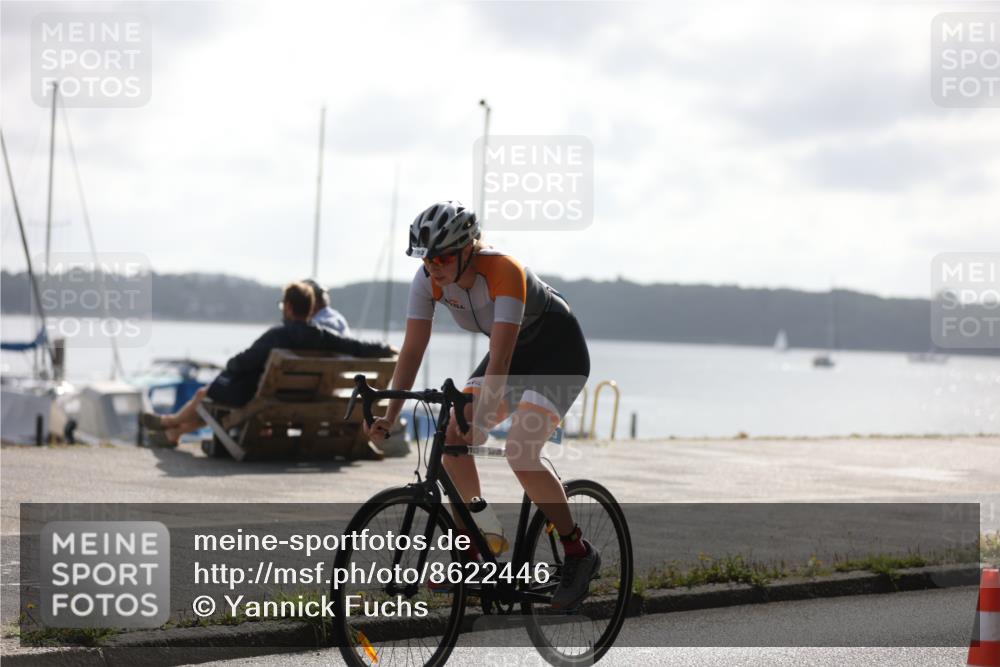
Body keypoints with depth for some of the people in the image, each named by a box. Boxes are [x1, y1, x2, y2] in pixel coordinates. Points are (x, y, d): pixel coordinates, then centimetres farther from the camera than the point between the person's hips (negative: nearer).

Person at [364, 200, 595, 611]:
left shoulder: (504, 272, -34)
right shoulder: (429, 280, -15)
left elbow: (500, 360, -39)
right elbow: (412, 350, -14)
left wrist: (480, 420, -49)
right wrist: (390, 416, -23)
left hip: (559, 350, -7)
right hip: (516, 350, 7)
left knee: (519, 455, -22)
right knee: (452, 437, -10)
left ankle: (579, 553, -6)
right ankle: (470, 554, 1)